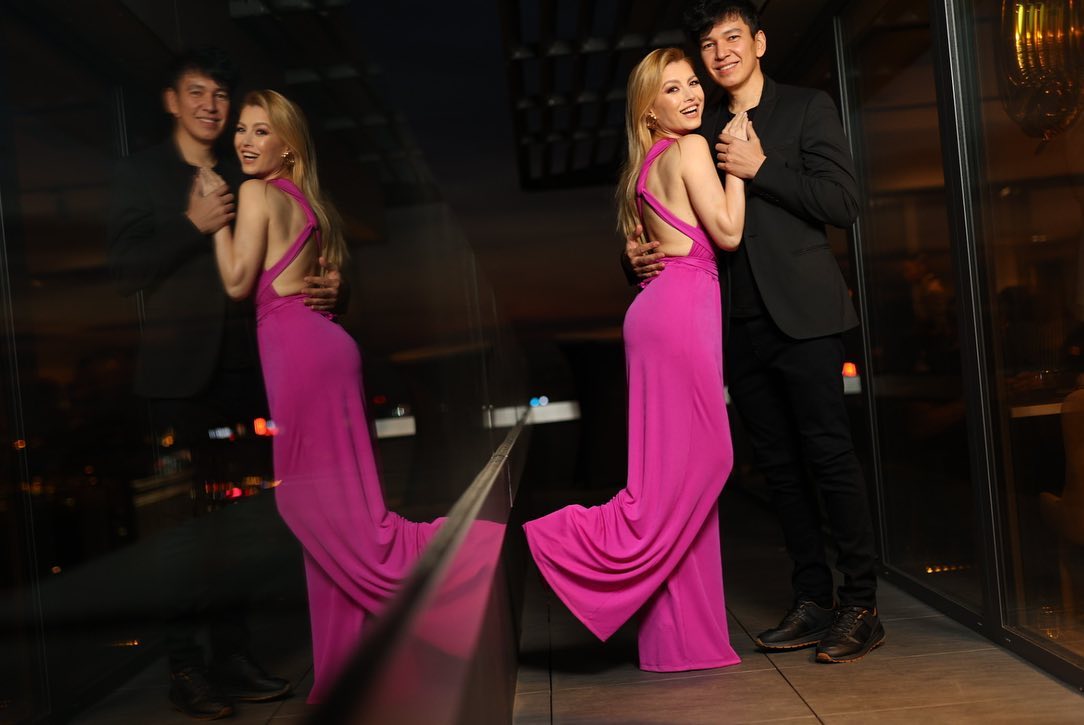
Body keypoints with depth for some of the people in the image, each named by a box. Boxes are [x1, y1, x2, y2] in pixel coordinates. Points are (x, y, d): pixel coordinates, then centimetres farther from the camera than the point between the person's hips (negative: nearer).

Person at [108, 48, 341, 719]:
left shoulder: (244, 179, 15)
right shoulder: (142, 172, 4)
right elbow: (127, 268, -5)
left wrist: (324, 286, -2)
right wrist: (194, 226, -14)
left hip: (245, 368, 4)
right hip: (182, 370, -4)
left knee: (236, 514, 8)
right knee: (187, 518, 0)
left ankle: (234, 657, 18)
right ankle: (185, 667, 11)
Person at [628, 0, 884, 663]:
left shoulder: (808, 108, 4)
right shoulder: (704, 130, 17)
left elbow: (843, 201, -6)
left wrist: (759, 169, -9)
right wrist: (643, 252, -2)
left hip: (801, 313, -5)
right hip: (739, 321, 5)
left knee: (829, 453, -5)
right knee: (779, 464, 8)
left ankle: (861, 606, 4)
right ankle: (813, 603, 17)